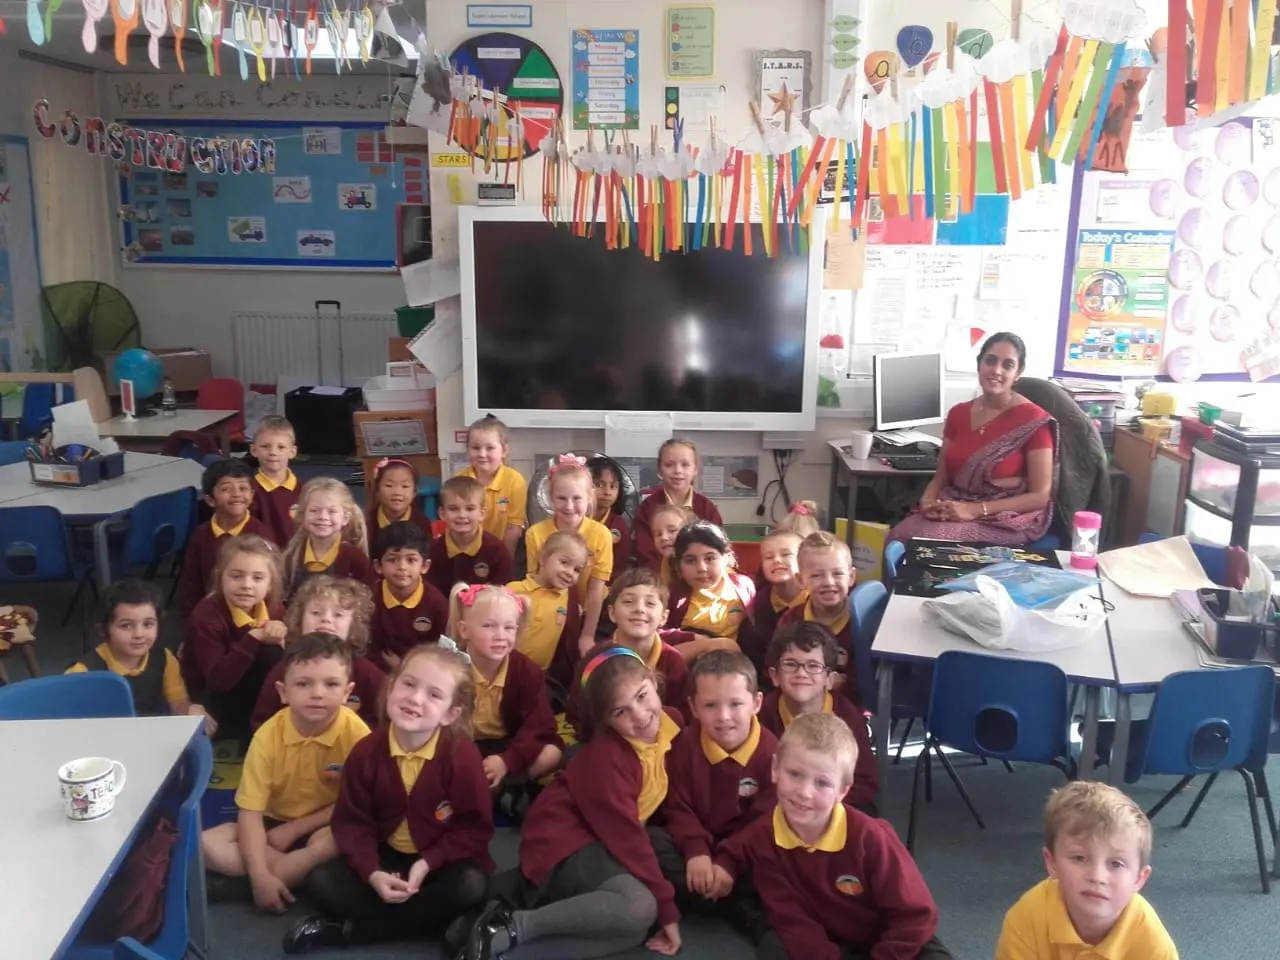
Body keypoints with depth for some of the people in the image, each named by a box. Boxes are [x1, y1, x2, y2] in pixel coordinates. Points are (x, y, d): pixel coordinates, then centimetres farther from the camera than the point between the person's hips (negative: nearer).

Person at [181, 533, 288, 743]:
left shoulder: (274, 610, -8)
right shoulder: (206, 615, -23)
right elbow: (219, 680, -31)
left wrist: (280, 638, -28)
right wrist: (254, 637, -38)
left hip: (242, 693, 5)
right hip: (206, 700, -5)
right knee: (268, 655, -27)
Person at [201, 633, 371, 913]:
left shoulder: (355, 733, -19)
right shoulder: (268, 735, -15)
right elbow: (251, 812, -16)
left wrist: (295, 828, -15)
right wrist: (260, 875, -28)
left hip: (328, 828, -2)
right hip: (274, 825, 3)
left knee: (332, 843, -37)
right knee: (207, 844, -22)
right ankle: (305, 869, -20)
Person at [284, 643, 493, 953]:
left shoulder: (462, 754, -18)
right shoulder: (366, 751, -10)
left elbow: (475, 827, -13)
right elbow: (351, 821, -8)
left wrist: (428, 863, -23)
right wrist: (372, 873, -23)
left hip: (441, 860, -2)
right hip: (385, 857, 2)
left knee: (470, 886, -34)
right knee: (320, 883, -17)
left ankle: (347, 930, -23)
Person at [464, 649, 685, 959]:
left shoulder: (672, 723, -2)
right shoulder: (605, 757, -22)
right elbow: (626, 836, -23)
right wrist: (666, 906, -21)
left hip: (599, 838, 9)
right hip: (565, 839, -9)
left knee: (634, 930, -12)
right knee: (639, 908, -31)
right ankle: (509, 928, -24)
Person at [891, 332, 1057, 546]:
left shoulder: (1034, 420, -8)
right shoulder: (958, 413, 9)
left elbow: (1040, 496, -9)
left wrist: (975, 510, -18)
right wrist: (928, 500, -10)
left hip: (1007, 522, -5)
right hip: (954, 510, 5)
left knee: (929, 542, -30)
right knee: (899, 535, -26)